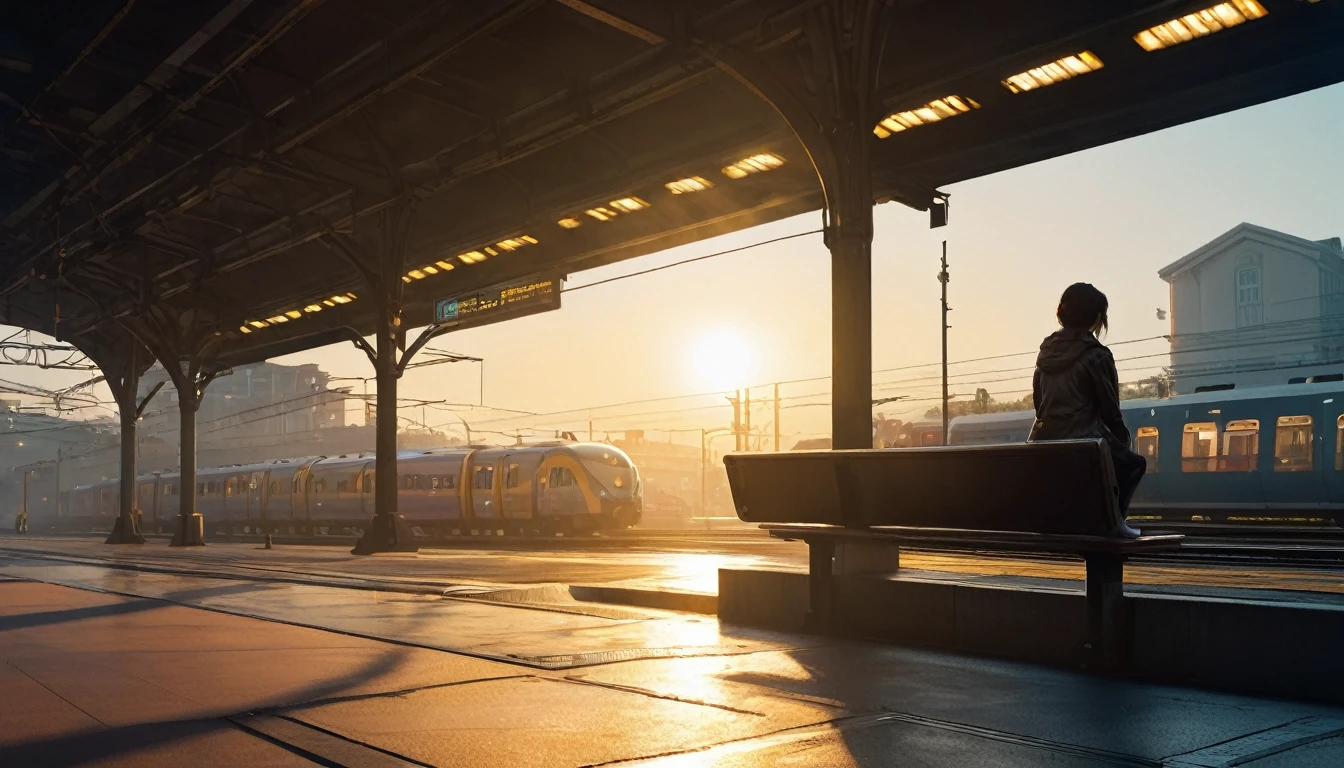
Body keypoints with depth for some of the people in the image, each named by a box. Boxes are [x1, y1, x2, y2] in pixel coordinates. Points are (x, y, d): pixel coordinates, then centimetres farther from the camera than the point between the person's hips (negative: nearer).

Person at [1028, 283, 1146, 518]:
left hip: (1042, 445, 7)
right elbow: (1109, 407, -4)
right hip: (1082, 445, -6)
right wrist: (1124, 437, 12)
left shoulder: (1047, 351, 9)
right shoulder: (1096, 355, -9)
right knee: (1134, 464, 19)